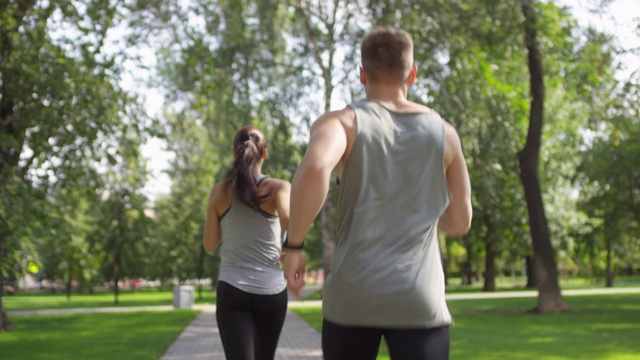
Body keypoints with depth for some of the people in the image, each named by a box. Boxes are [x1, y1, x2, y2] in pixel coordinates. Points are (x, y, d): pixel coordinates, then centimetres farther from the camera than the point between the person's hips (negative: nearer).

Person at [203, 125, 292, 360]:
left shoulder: (220, 191, 3)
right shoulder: (278, 187, -3)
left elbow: (210, 245, 7)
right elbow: (289, 221, -23)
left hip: (232, 291, 0)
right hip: (271, 291, 1)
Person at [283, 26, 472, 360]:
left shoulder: (343, 121, 0)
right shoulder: (443, 132, 9)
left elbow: (314, 167, -24)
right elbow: (460, 221, 14)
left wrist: (295, 245, -13)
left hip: (352, 295, 0)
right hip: (421, 299, 1)